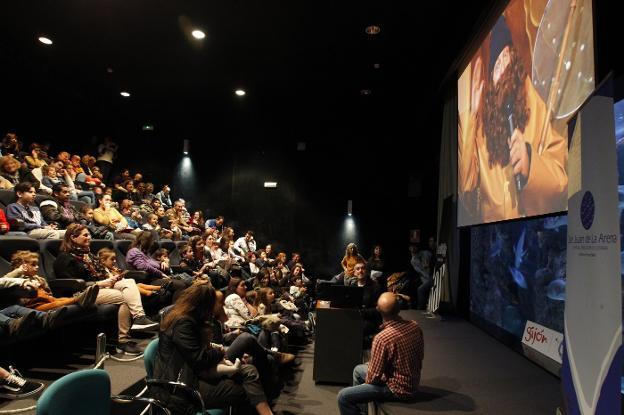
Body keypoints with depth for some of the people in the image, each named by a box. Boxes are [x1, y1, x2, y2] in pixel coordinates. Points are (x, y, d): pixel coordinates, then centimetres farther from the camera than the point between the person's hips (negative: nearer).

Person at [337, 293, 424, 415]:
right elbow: (420, 356, 7)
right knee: (358, 370, 23)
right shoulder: (415, 326, -9)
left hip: (398, 390, -8)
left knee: (343, 396, -7)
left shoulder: (382, 338, -31)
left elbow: (373, 377, -23)